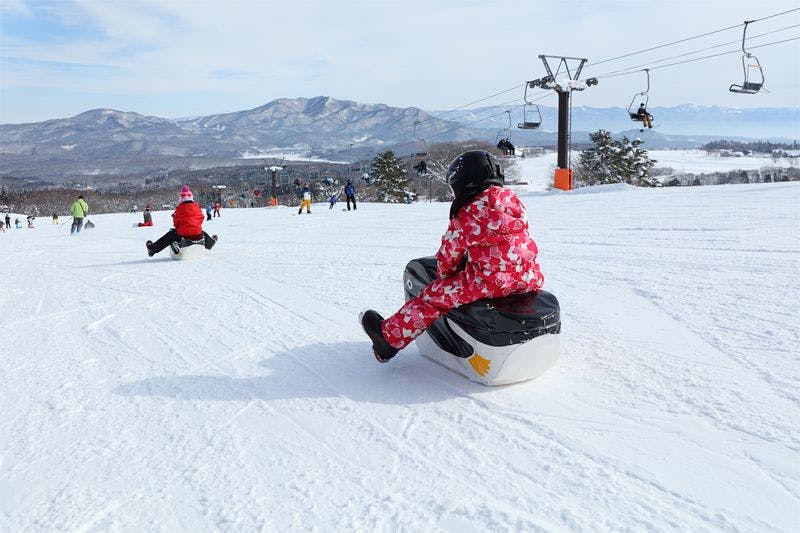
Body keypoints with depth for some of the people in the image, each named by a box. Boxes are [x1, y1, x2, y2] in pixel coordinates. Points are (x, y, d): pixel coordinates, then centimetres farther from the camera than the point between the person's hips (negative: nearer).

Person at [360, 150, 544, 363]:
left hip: (488, 283, -7)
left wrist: (445, 272, 21)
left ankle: (390, 337, 16)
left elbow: (450, 251, -1)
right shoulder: (515, 201, 9)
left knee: (433, 296, 7)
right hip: (529, 280, 7)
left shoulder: (467, 214, -10)